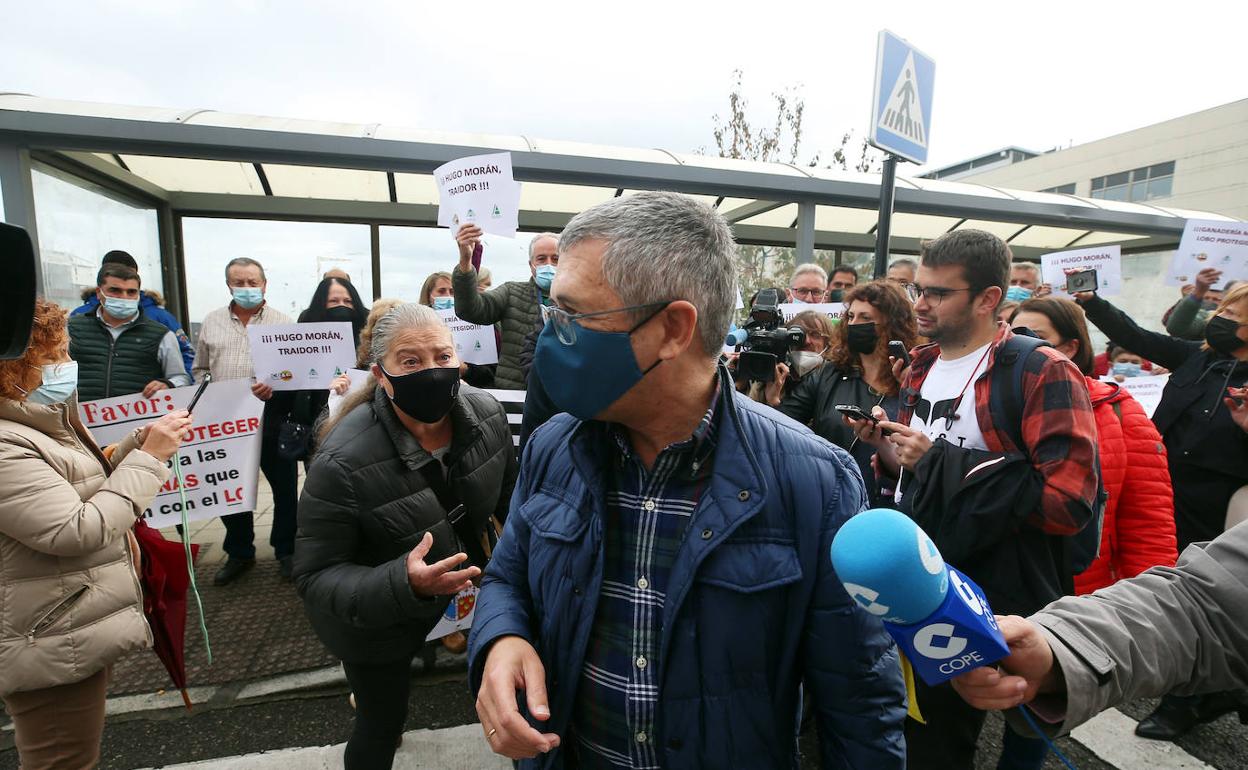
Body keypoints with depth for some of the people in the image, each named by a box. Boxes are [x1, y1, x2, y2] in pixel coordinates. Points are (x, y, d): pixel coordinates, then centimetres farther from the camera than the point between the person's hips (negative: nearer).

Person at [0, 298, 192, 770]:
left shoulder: (43, 419, 6)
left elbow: (87, 485, 16)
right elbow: (79, 531, -29)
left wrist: (141, 442, 1)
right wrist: (148, 460, -23)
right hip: (54, 649, -10)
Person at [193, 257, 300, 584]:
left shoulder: (281, 322, 2)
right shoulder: (211, 322, 11)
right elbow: (200, 369, 17)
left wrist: (275, 386, -20)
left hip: (272, 419, -3)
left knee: (284, 487, 6)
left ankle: (286, 550, 22)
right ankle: (239, 553, 29)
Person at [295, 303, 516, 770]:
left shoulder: (487, 414, -17)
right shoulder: (343, 461, -32)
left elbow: (509, 494, 1)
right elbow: (315, 577, -24)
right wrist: (404, 585, -39)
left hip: (467, 585, 5)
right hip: (377, 618, -4)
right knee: (383, 724, 14)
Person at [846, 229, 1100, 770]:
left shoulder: (1042, 373, -15)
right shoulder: (920, 370, 8)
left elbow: (1069, 504, -23)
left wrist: (940, 459, -22)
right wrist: (883, 445, -3)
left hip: (988, 608, -6)